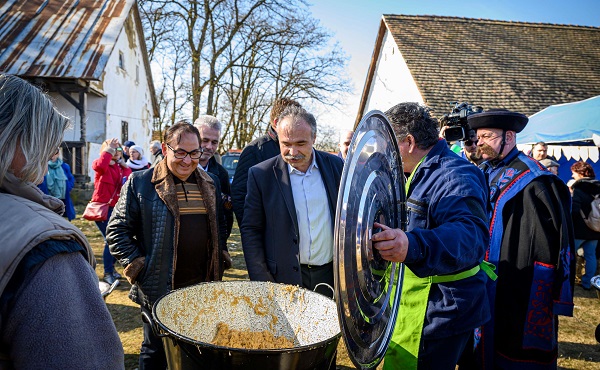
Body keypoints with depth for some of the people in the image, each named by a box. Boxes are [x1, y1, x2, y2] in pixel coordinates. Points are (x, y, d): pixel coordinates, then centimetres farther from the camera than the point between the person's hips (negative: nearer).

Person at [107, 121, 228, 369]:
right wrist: (136, 266, -11)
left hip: (202, 289, 4)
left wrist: (220, 262, 10)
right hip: (158, 290, -4)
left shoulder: (211, 184, 8)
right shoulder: (140, 183, -6)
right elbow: (117, 230, -4)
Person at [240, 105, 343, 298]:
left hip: (332, 276, 2)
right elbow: (250, 230, -2)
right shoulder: (261, 174, -6)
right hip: (285, 281, -2)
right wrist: (262, 282, -7)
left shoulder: (336, 166, 1)